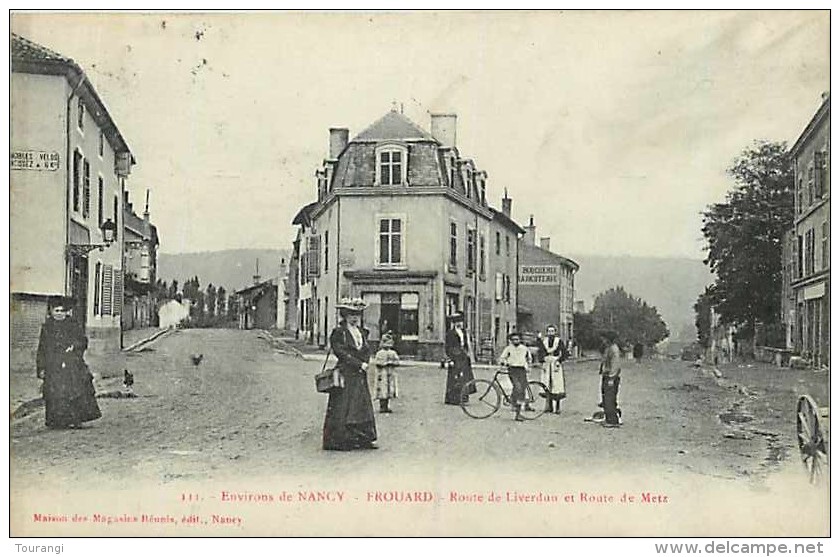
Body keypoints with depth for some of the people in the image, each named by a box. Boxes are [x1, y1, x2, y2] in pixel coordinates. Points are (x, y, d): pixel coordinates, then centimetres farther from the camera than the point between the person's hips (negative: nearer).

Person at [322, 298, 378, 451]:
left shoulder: (362, 332, 17)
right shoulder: (338, 332, -4)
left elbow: (367, 350, 14)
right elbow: (341, 352, -12)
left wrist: (364, 364, -6)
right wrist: (359, 364, -14)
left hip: (360, 376, 7)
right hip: (345, 376, -7)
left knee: (363, 407, 6)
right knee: (342, 408, -6)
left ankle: (364, 439, 10)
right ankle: (338, 441, -3)